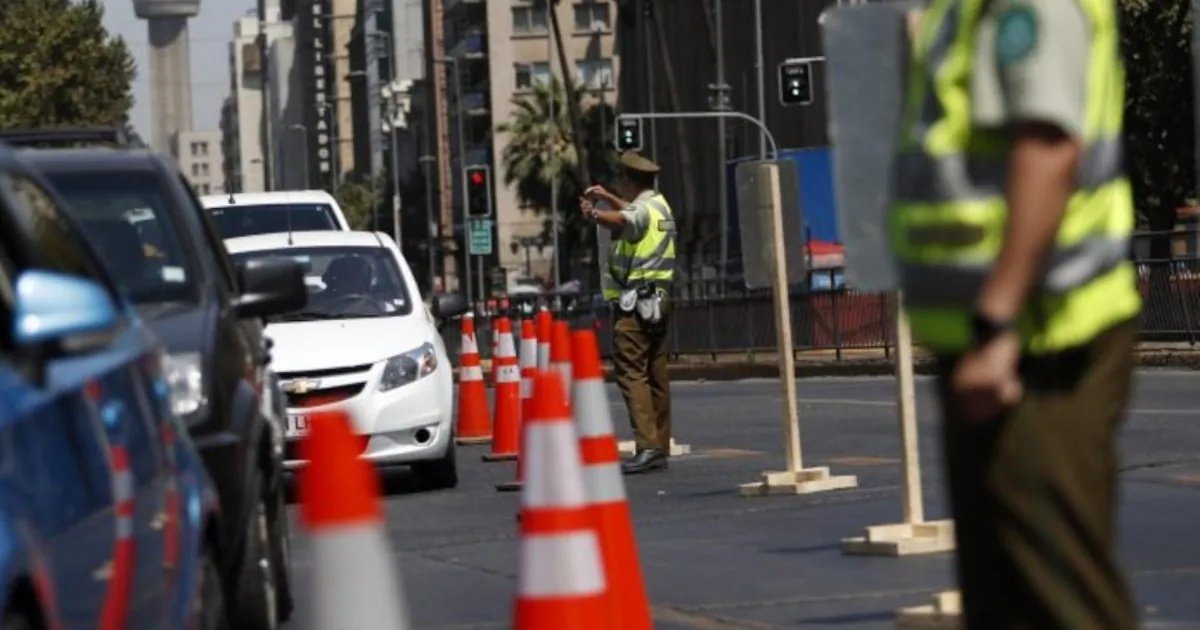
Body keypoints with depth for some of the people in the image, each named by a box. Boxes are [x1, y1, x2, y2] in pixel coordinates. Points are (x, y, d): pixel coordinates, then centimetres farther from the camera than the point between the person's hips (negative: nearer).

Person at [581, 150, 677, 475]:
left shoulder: (641, 209, -12)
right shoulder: (660, 205, 17)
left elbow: (622, 220, -36)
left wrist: (594, 213, -47)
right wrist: (608, 198, 46)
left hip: (635, 302, -10)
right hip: (658, 299, 10)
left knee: (631, 372, -14)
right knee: (656, 375, 12)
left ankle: (647, 446, -24)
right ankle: (660, 449, 15)